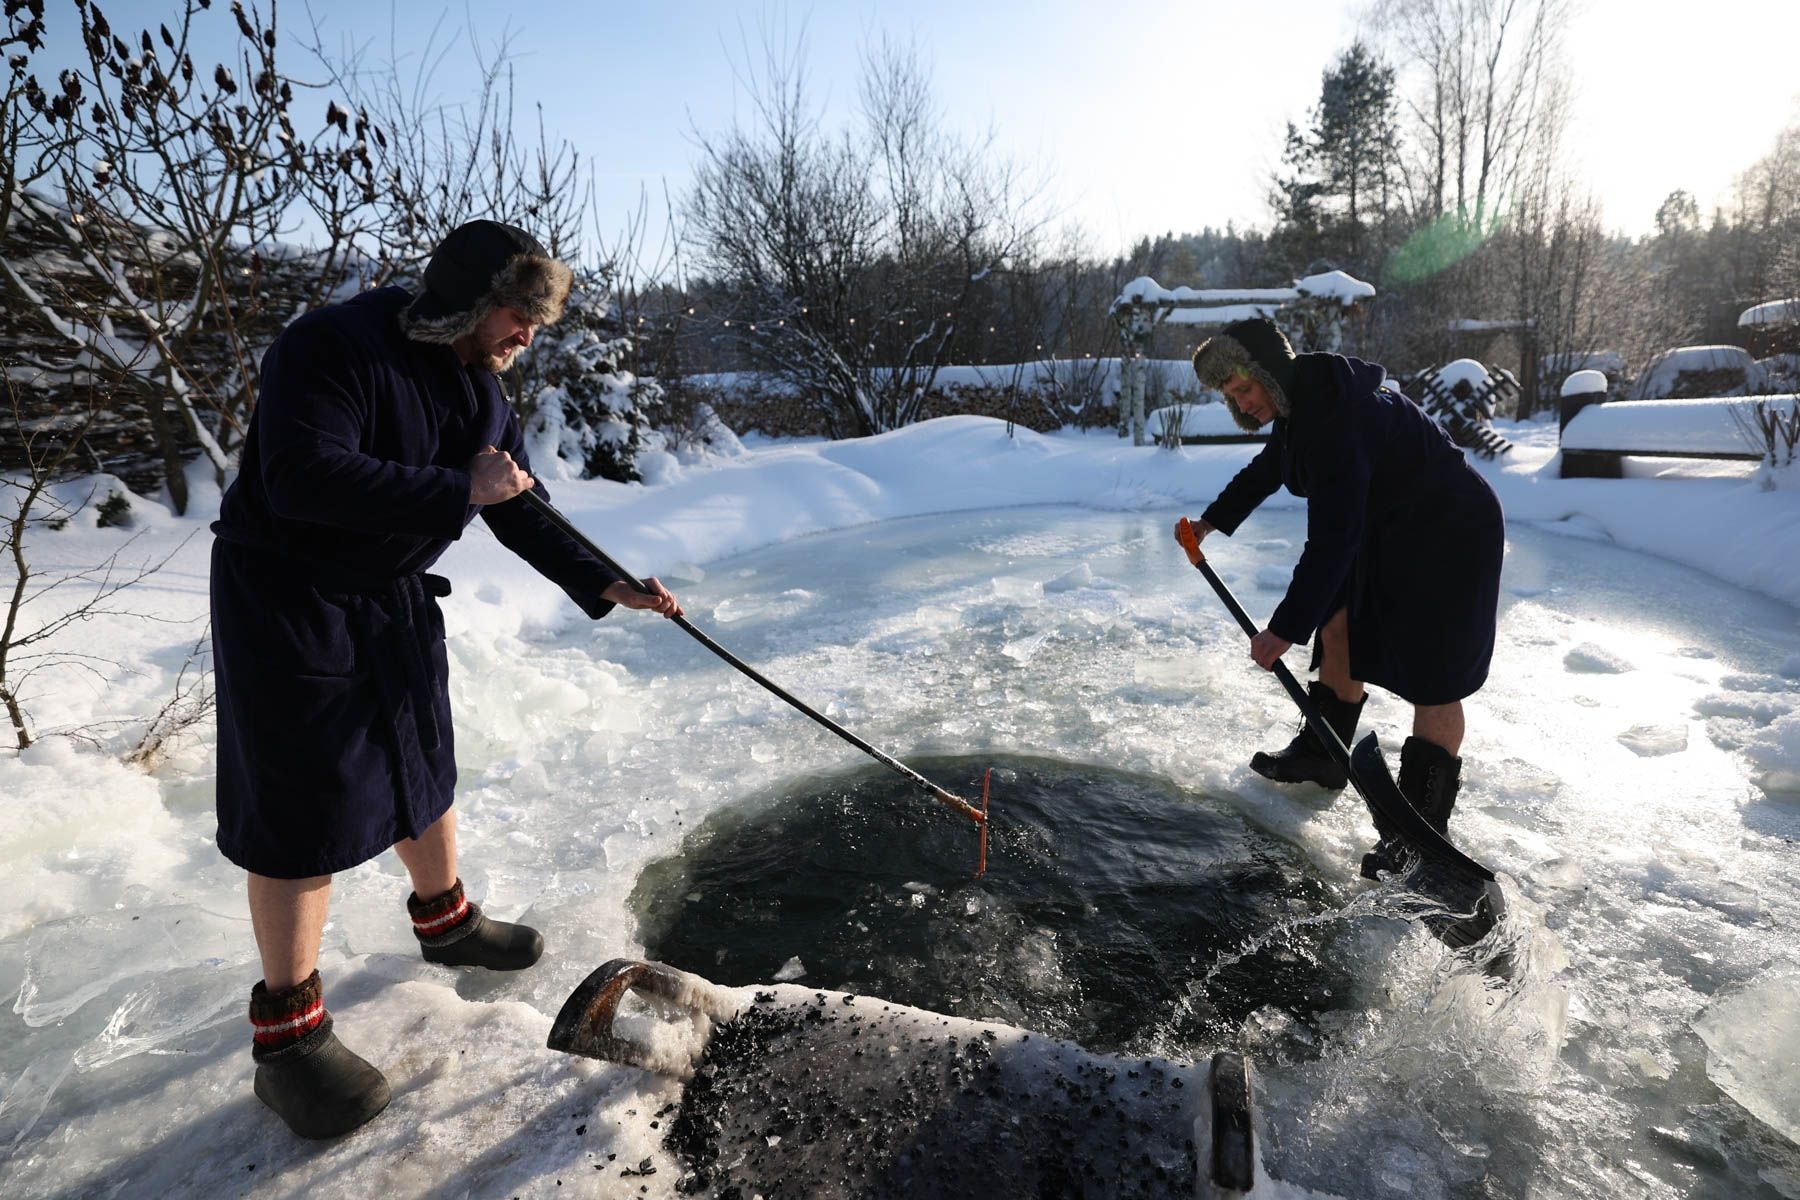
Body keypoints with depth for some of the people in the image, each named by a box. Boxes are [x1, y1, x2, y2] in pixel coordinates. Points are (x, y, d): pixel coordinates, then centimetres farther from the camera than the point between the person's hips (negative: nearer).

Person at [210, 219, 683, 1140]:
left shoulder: (478, 388, 4)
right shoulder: (333, 344, -21)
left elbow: (519, 515, 7)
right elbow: (303, 477, -33)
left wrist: (604, 586, -2)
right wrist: (458, 489, -31)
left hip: (396, 598, 8)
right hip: (286, 602, -8)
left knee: (422, 769, 18)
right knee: (306, 807, -2)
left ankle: (444, 919, 42)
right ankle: (286, 1032, 14)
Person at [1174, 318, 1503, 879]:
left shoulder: (1338, 418, -32)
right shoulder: (1302, 404, 0)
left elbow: (1332, 538, -34)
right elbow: (1266, 469, 21)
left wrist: (1285, 627, -30)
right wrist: (1212, 521, 25)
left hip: (1450, 535, -10)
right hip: (1388, 529, 10)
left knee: (1434, 677, -7)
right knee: (1338, 627, 13)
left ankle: (1425, 824, 1)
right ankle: (1322, 754, 29)